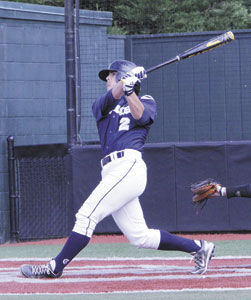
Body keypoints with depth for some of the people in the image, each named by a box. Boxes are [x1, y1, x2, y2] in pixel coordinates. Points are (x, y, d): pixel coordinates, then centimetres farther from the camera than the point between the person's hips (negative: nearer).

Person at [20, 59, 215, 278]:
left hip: (128, 167, -7)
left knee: (87, 215, -14)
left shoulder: (146, 101, 11)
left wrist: (128, 89, -25)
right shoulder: (101, 104, 26)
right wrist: (125, 82, -17)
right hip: (113, 172, 7)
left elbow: (139, 115, -12)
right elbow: (111, 97, 2)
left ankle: (55, 268, -11)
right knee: (140, 237, 3)